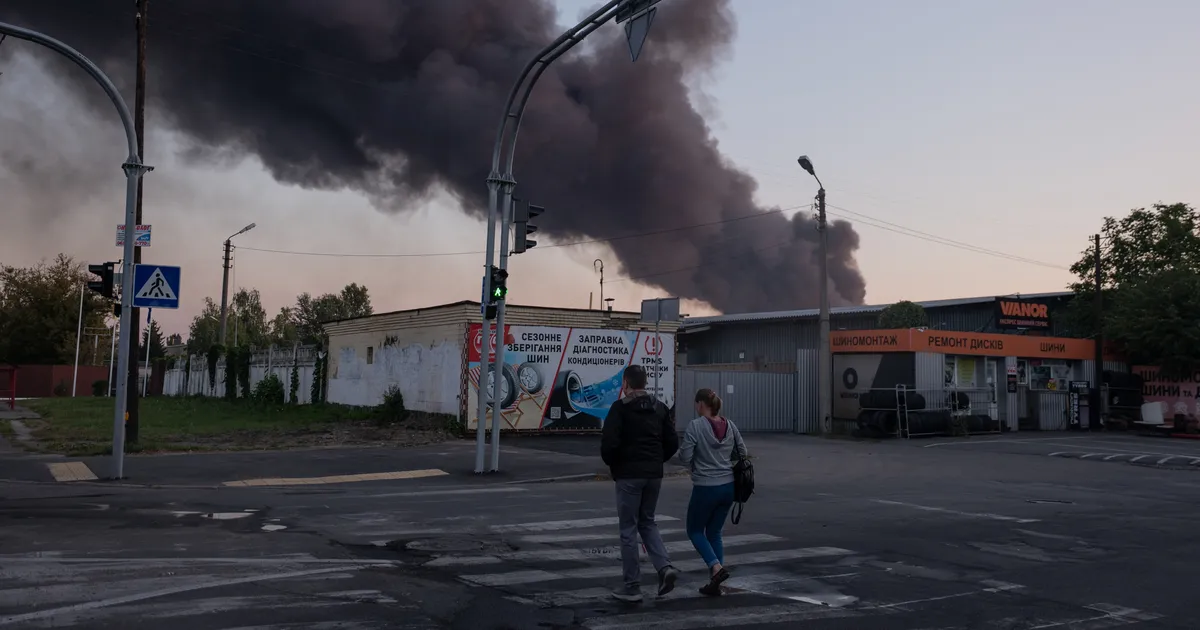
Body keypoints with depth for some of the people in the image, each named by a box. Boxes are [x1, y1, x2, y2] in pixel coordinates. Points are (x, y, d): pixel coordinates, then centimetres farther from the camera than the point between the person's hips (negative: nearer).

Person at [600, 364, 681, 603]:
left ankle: (632, 586, 8)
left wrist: (613, 464, 0)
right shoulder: (659, 408, 9)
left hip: (629, 475, -6)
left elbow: (609, 442, -19)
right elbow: (672, 442, 9)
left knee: (628, 529, 4)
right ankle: (665, 567, 0)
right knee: (647, 522, 20)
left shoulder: (620, 408, -11)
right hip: (654, 475, 6)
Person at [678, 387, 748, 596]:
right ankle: (715, 583, 14)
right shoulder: (730, 426, 2)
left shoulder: (695, 426, -14)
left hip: (705, 487, -5)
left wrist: (695, 467, 5)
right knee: (714, 532, 18)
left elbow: (685, 457, -15)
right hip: (728, 486, 6)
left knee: (695, 530, 13)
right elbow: (743, 453, 9)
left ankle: (716, 567, -9)